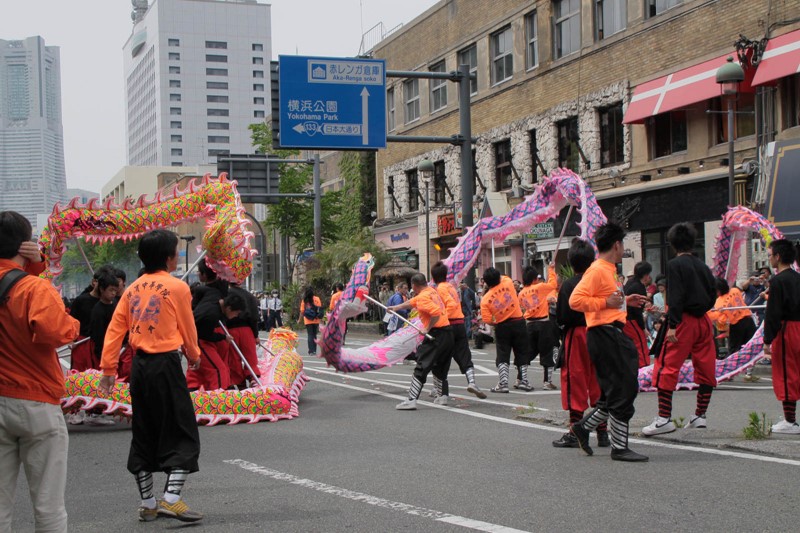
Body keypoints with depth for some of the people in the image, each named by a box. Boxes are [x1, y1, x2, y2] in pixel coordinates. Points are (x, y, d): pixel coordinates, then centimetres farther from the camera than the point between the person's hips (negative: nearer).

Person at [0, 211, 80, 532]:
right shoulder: (36, 288, -14)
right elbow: (52, 332, -30)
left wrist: (30, 263, 6)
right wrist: (72, 324, -9)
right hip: (36, 406, -5)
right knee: (49, 506, 3)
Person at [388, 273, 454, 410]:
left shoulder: (423, 297, -12)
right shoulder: (431, 291, 17)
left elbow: (436, 313, -26)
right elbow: (412, 302, 32)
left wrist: (427, 329, -16)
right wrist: (396, 307, 40)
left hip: (436, 333, -9)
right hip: (448, 332, 9)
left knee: (421, 367, -10)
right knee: (440, 367, 20)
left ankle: (411, 401, -15)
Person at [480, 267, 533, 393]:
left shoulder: (485, 299, -11)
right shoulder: (508, 284, -8)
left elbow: (487, 319, -13)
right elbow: (504, 277, 18)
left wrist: (495, 322, 5)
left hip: (501, 327, -1)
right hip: (518, 323, 1)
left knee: (502, 356, 6)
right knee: (522, 353, 13)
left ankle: (503, 384, -3)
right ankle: (524, 381, 13)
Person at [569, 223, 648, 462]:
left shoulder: (609, 270, 18)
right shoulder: (597, 270, -13)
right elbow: (576, 300, -21)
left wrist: (624, 301, 18)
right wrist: (606, 303, -22)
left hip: (614, 334, 10)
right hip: (604, 334, -10)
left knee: (618, 391, 12)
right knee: (623, 390, -7)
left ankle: (583, 427, 22)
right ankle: (619, 448, 1)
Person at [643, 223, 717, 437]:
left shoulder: (675, 264, -6)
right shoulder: (702, 266, 12)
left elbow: (675, 297, -15)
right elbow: (713, 294, 14)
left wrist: (672, 325, -17)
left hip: (684, 321, -7)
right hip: (704, 321, 7)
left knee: (667, 367, -6)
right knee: (705, 368, 12)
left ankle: (664, 418, -12)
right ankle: (700, 415, 19)